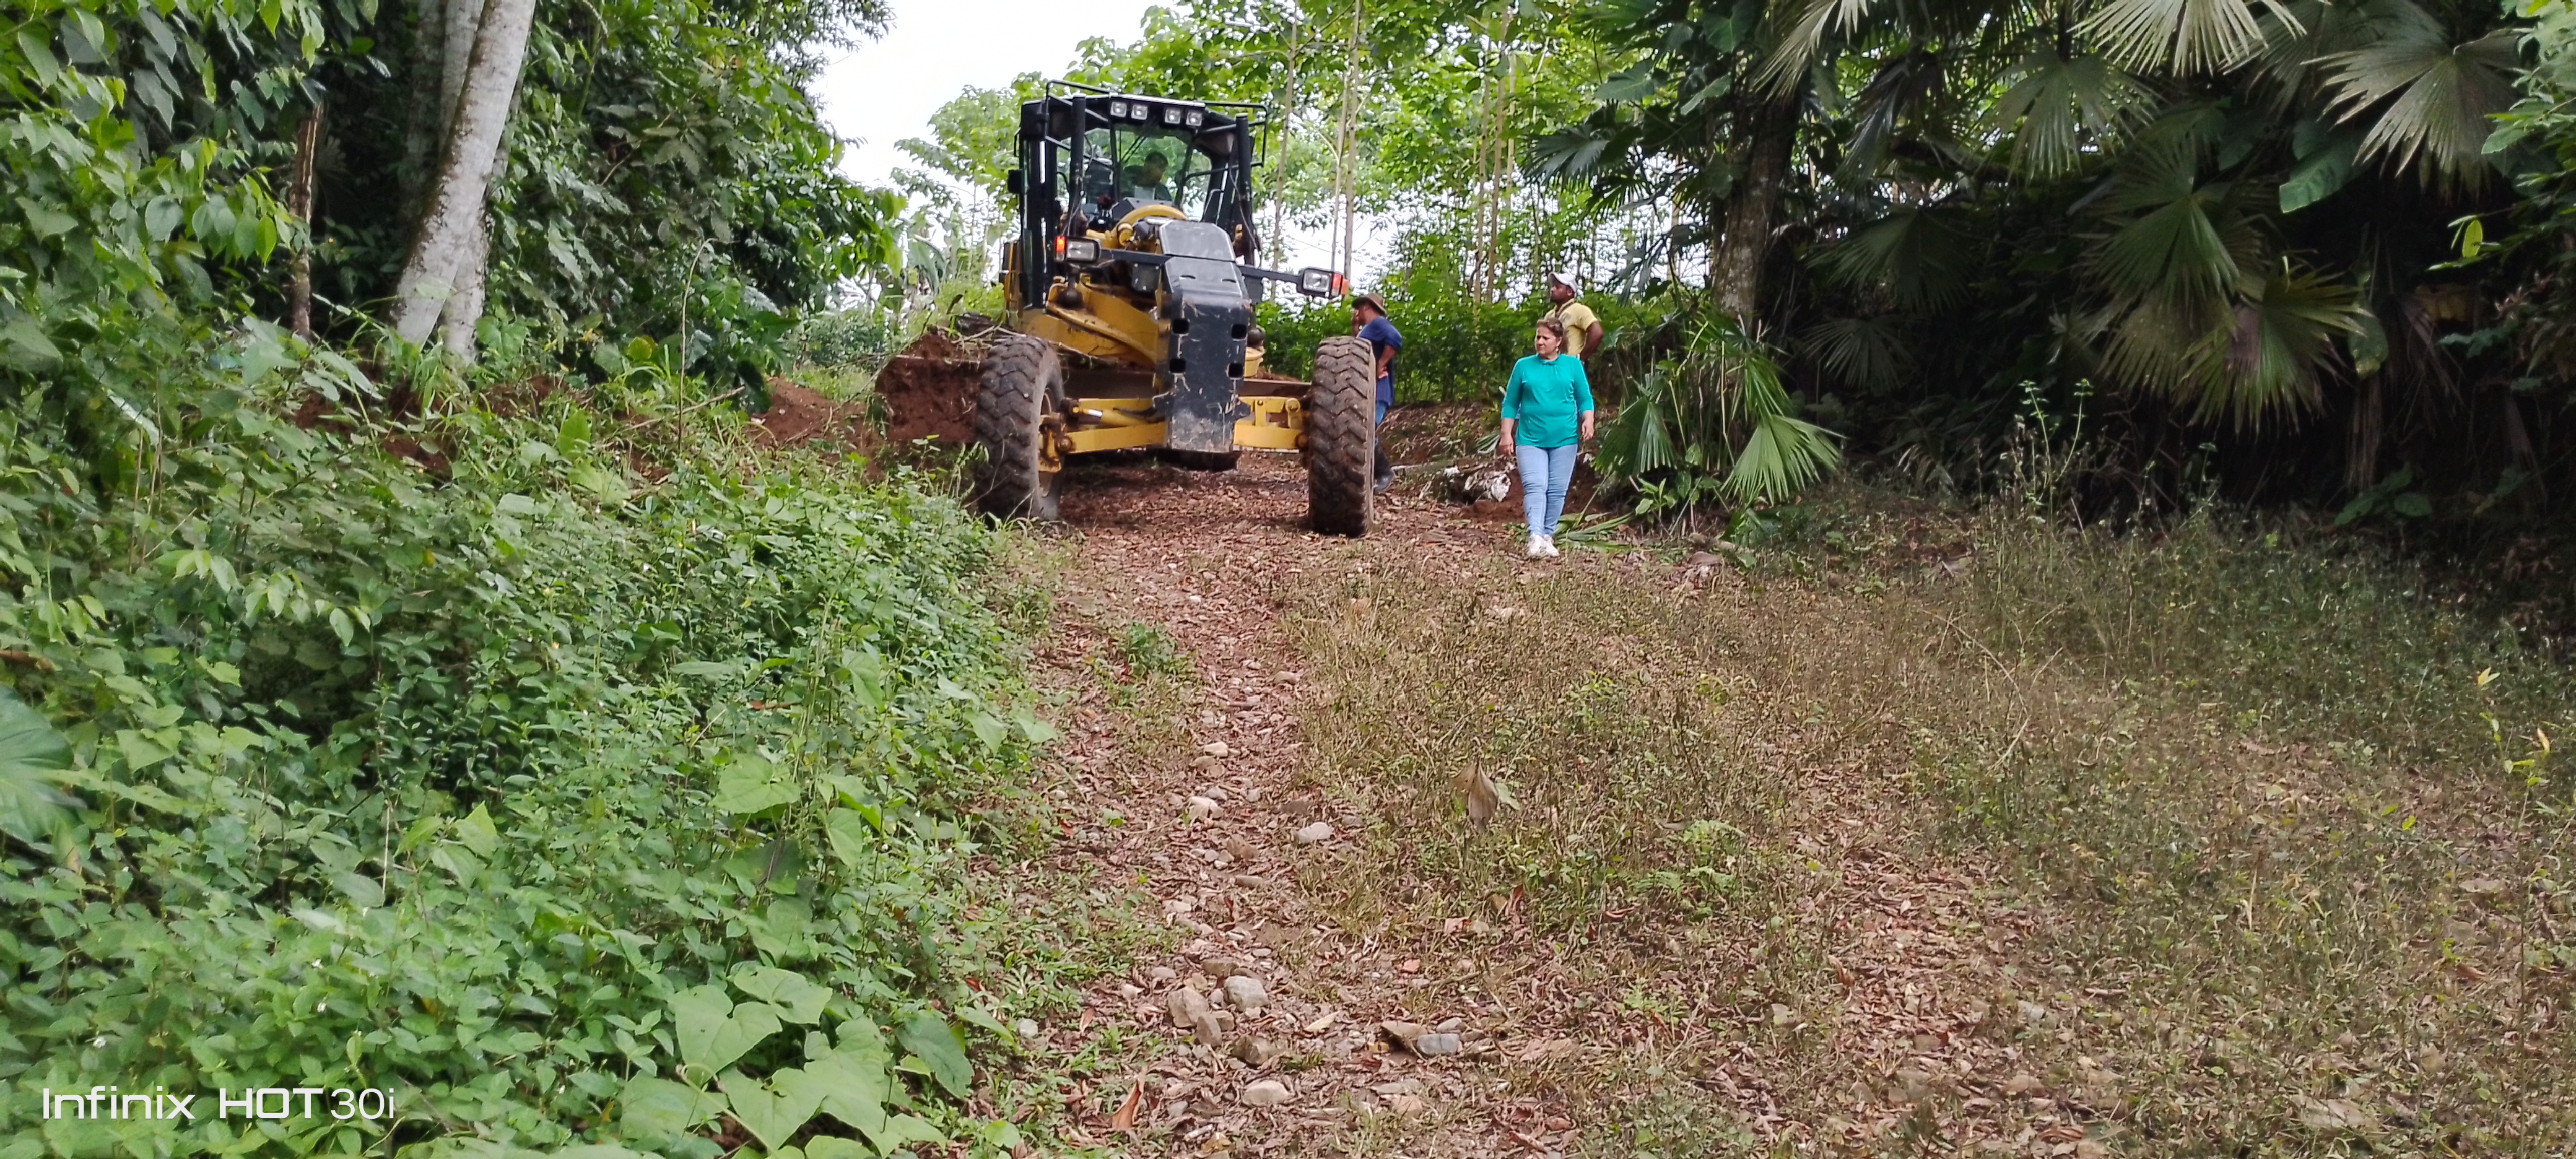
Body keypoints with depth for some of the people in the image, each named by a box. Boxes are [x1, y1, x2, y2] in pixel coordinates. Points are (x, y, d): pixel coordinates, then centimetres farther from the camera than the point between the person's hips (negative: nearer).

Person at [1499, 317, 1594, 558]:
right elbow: (1511, 404, 9)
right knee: (1534, 487, -13)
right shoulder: (1524, 366, 6)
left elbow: (1585, 399, 6)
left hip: (1564, 439, 1)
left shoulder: (1573, 365, 6)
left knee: (1557, 490, 4)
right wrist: (1507, 435, 2)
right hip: (1530, 439, -1)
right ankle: (1536, 537, -24)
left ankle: (1548, 536, 15)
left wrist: (1588, 421, -12)